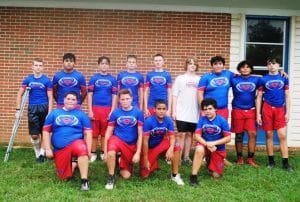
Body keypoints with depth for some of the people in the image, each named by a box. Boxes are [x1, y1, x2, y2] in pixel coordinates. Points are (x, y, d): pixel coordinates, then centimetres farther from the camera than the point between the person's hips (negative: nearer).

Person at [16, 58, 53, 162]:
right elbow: (20, 94, 9)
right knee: (34, 135, 1)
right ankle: (38, 153, 22)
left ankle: (42, 153, 24)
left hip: (44, 108, -1)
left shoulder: (47, 80, -3)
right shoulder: (28, 79, 4)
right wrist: (18, 109, 4)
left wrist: (50, 113, -10)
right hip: (32, 109, 1)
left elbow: (50, 98, -4)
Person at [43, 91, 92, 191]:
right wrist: (47, 149, 0)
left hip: (76, 142, -2)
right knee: (64, 177, 1)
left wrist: (88, 150, -9)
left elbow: (87, 133, 1)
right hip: (59, 149, 2)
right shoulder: (54, 113, 9)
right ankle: (74, 164, 33)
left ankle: (84, 180, -30)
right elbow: (46, 131, 8)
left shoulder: (81, 114, 5)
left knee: (82, 149, -39)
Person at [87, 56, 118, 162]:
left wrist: (112, 111, -2)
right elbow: (89, 95, 3)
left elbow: (114, 96, 5)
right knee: (94, 133, 5)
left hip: (107, 109, 0)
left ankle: (103, 153, 20)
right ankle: (93, 153, 16)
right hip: (95, 108, 0)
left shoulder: (112, 79, 5)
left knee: (105, 133, 8)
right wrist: (90, 111, -4)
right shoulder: (93, 78, 4)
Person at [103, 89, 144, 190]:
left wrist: (138, 152, -8)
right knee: (111, 153, -37)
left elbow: (140, 134, -4)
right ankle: (111, 177, -13)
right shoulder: (115, 113, -3)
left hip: (131, 144, 1)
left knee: (126, 176, 1)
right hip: (117, 139, 0)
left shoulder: (138, 113, -5)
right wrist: (105, 151, -4)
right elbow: (108, 132, 1)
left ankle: (122, 162, 34)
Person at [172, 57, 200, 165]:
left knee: (189, 134, 9)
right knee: (181, 134, -2)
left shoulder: (199, 79, 9)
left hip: (194, 113, 2)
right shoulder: (180, 78, 4)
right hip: (182, 112, -2)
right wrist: (173, 111, -4)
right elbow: (174, 96, 2)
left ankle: (186, 156, 18)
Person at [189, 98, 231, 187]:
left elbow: (228, 138, -15)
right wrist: (207, 144, -27)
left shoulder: (222, 120, -15)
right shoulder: (202, 120, -10)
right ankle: (193, 176, -27)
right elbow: (197, 135, -12)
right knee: (199, 149, -37)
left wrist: (213, 143, -24)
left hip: (218, 149, 0)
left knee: (216, 175, 0)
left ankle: (210, 162, 35)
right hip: (205, 145, 0)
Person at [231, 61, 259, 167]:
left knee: (253, 134, -4)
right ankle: (239, 157, 18)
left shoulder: (256, 79, 5)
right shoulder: (234, 79, 0)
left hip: (251, 111, 2)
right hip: (237, 111, -1)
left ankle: (251, 158, 7)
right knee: (239, 135, 5)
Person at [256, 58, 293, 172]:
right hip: (267, 109, 0)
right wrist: (258, 114, -2)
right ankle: (271, 161, 16)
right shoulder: (263, 79, 4)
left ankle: (285, 163, 4)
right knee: (269, 135, 5)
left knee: (283, 136, -3)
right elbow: (259, 97, 4)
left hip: (280, 109, 1)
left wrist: (287, 112, 1)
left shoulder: (284, 79, 8)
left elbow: (287, 96, 8)